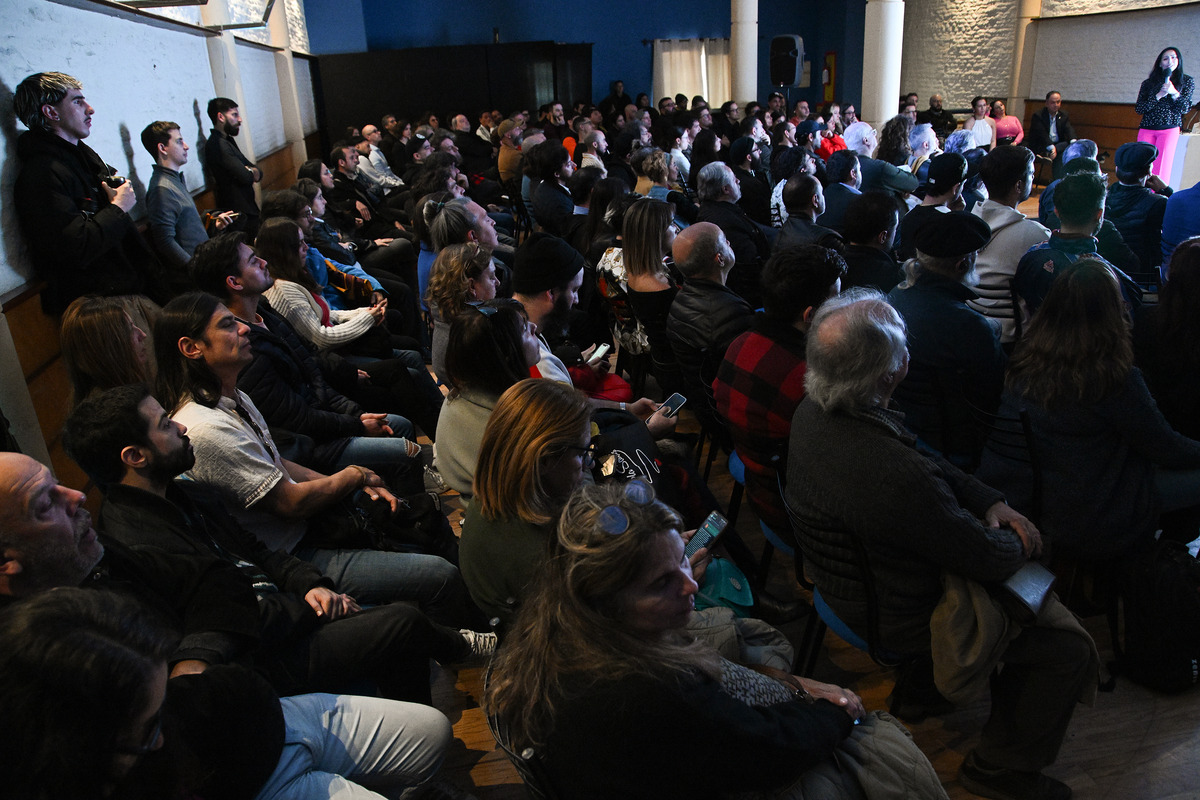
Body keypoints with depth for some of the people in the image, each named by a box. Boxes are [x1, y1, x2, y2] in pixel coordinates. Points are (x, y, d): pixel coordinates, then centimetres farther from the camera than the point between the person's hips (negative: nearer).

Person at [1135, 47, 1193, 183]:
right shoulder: (1148, 83, 13)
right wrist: (1158, 96, -8)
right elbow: (1138, 108, 4)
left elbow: (1185, 108, 2)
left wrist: (1174, 93, -13)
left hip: (1169, 129, -1)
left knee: (1161, 169, -11)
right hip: (1146, 129, 1)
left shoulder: (1187, 81, 12)